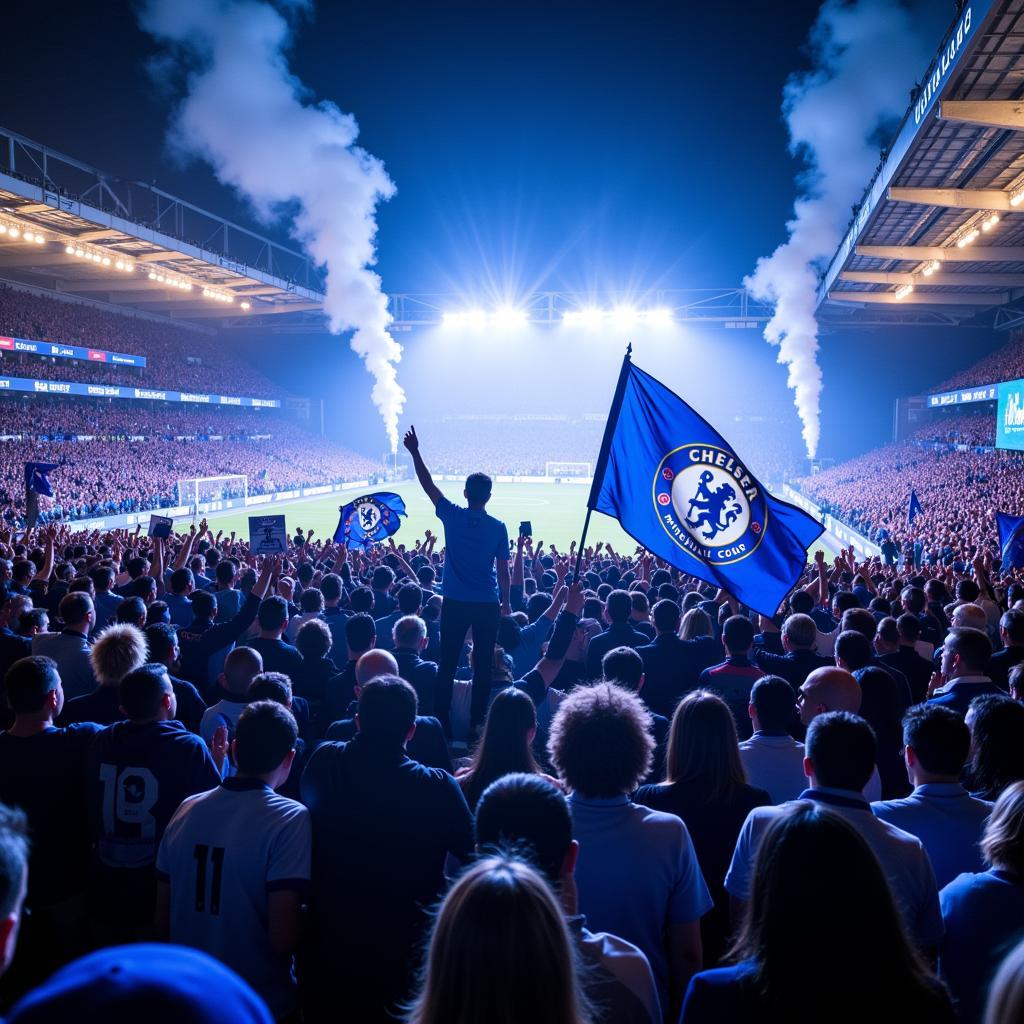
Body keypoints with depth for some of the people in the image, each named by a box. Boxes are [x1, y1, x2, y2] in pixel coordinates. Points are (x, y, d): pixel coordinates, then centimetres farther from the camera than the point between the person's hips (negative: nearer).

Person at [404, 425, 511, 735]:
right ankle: (477, 723, 13)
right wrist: (506, 602, 10)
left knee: (447, 663, 8)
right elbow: (503, 570, -2)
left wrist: (415, 452, 12)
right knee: (483, 665, 8)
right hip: (488, 604, 0)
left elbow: (428, 484, 4)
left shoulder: (452, 517, -5)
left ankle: (442, 722, 11)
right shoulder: (498, 527, -5)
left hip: (454, 602, 1)